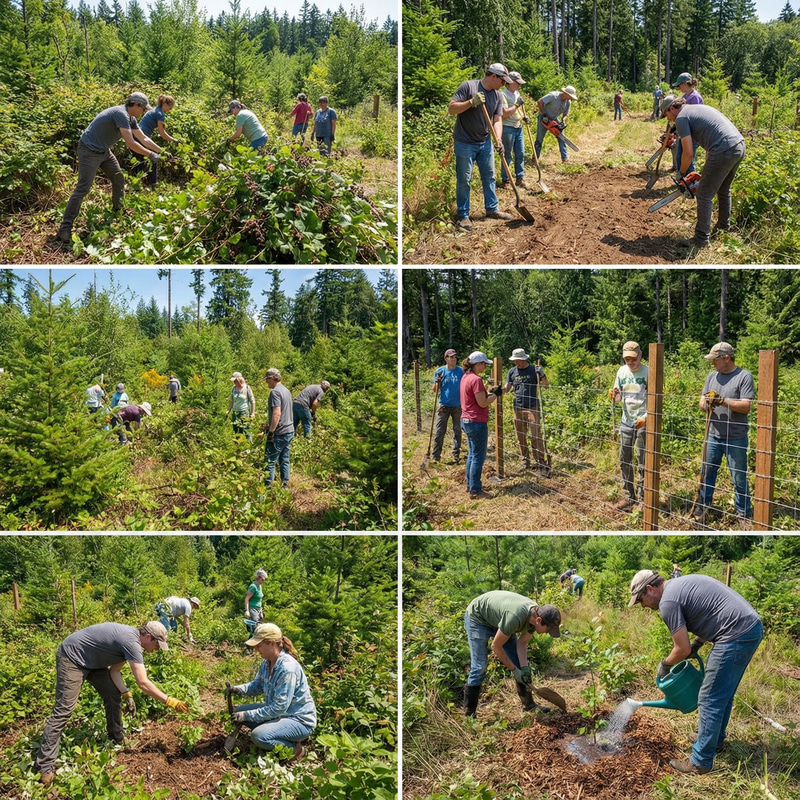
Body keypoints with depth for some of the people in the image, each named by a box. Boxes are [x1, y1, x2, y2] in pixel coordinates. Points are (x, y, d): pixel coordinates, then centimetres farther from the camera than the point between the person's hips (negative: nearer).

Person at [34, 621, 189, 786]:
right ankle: (45, 765, -12)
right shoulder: (131, 641, -28)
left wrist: (126, 693, -10)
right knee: (64, 709, -14)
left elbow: (114, 670, 3)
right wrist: (168, 701, -26)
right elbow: (143, 683, -31)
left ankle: (116, 739, 22)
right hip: (72, 657, -10)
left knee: (113, 695, 8)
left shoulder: (130, 637, 2)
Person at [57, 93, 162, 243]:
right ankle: (65, 228, -13)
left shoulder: (130, 118, 7)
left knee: (119, 180, 14)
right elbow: (130, 143, -26)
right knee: (83, 189, -13)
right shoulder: (121, 114, -24)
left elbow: (144, 139, 17)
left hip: (104, 151, 10)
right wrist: (150, 154, -16)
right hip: (90, 150, -10)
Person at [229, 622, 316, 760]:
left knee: (258, 736, -30)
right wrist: (237, 689, -9)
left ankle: (295, 748, -7)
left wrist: (247, 715, -24)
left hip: (299, 720, -10)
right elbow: (257, 685, 12)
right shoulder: (267, 662, -2)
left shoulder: (287, 668, -30)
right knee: (238, 712, 7)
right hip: (277, 710, 10)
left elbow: (279, 707, -28)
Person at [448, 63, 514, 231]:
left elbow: (497, 121, 1)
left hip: (485, 143, 6)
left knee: (489, 177, 13)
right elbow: (451, 108, -17)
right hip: (465, 143, -6)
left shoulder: (498, 96, 4)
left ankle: (492, 209, 27)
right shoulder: (468, 86, -13)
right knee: (464, 181, 1)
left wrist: (498, 140, -15)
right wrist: (471, 102, -29)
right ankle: (463, 215, 10)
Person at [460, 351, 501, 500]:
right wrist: (496, 394, -6)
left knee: (472, 454, 20)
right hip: (477, 423, -10)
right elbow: (483, 403, -18)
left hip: (466, 421, 10)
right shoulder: (476, 380, -19)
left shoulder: (465, 377, 9)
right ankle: (475, 491, 2)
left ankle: (470, 484, 28)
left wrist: (490, 392, 10)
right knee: (478, 457, -2)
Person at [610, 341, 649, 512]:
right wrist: (614, 396, -12)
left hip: (643, 422, -6)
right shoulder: (622, 371, 5)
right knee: (624, 460, 10)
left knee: (642, 461, 0)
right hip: (626, 421, 6)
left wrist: (645, 417, -23)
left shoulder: (648, 373, -10)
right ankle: (629, 496, 20)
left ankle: (642, 498, 8)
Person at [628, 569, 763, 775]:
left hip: (737, 635, -10)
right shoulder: (681, 585, 18)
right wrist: (696, 645, 19)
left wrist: (664, 665, 11)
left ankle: (701, 762, 7)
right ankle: (716, 738, 41)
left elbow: (682, 650, -7)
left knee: (710, 700, -1)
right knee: (724, 692, 25)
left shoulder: (668, 601, -10)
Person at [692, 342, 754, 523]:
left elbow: (746, 406, -16)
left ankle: (743, 515, 15)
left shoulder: (744, 377, -9)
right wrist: (706, 402, -14)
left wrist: (723, 401, -25)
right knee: (707, 473, 11)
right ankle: (702, 508, 23)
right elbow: (702, 402, 10)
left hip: (736, 439, -5)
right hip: (713, 436, 5)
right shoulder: (712, 376, 10)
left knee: (739, 479, 4)